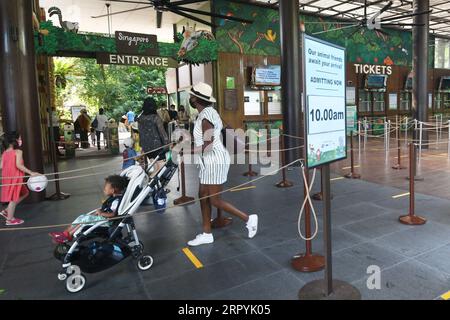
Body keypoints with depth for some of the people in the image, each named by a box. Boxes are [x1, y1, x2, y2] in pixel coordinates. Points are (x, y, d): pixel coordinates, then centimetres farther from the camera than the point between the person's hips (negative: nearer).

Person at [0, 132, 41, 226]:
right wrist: (31, 173, -19)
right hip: (15, 178, -8)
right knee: (13, 198, 5)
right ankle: (10, 220, 16)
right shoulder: (18, 152, -13)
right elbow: (19, 165, -22)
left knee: (25, 192, 21)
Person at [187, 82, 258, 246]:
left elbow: (207, 146, -24)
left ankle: (248, 218, 10)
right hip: (210, 161, 10)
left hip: (215, 161, -10)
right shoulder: (208, 112, 12)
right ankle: (207, 234, 21)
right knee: (203, 196, 12)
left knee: (215, 200, -3)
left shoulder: (206, 116, -19)